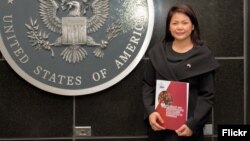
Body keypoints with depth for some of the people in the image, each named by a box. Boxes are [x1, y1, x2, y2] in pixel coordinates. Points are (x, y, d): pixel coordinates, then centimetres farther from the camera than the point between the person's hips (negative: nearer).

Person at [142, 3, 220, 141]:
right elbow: (148, 84, 5)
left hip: (186, 126, -2)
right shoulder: (158, 51, 4)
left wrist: (193, 124, -16)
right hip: (159, 123, 2)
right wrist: (150, 111, -11)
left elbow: (207, 95, -5)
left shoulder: (203, 55, -3)